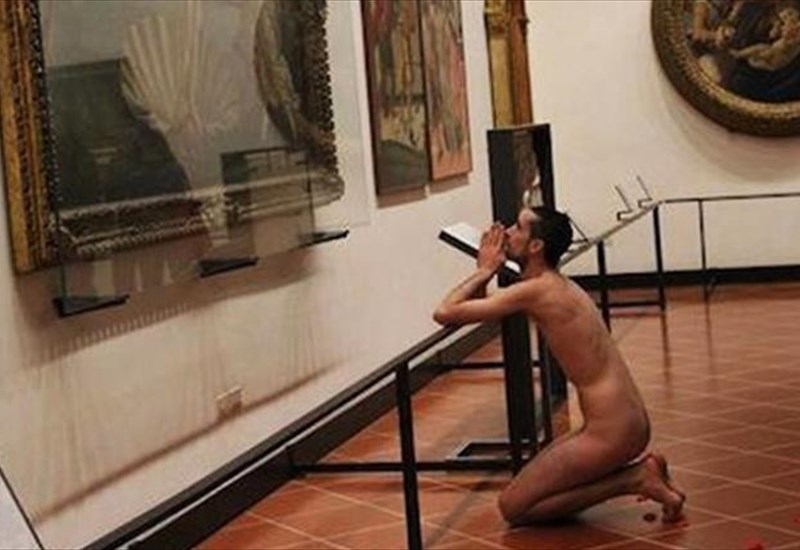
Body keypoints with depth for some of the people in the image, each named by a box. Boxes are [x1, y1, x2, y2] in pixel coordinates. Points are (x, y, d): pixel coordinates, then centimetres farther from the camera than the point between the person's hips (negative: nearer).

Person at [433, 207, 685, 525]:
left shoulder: (536, 290, -15)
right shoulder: (561, 286, 14)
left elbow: (445, 313, -17)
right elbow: (479, 308, 23)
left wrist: (485, 270, -4)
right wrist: (486, 272, 6)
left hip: (610, 432, -9)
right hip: (629, 423, 9)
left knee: (513, 507, -1)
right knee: (536, 486, 23)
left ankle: (633, 479, -5)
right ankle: (637, 472, 10)